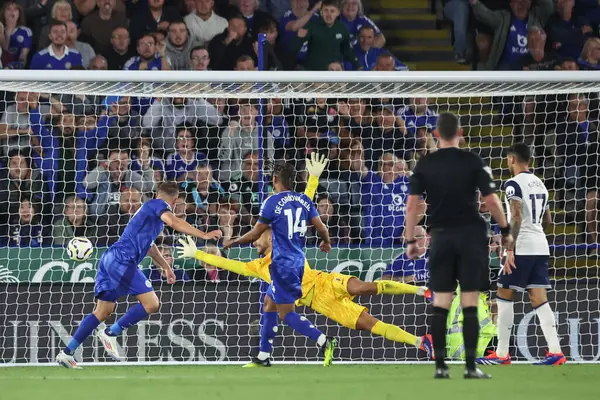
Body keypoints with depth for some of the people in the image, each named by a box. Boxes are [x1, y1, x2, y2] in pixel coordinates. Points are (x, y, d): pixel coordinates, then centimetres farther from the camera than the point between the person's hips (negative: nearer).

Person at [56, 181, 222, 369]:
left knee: (103, 311, 11)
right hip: (122, 260, -10)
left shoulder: (149, 208, 29)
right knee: (151, 303, -10)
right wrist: (203, 235, -22)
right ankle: (110, 334, -8)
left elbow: (148, 244, 44)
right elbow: (174, 222, -23)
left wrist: (165, 266, 55)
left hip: (110, 260, 10)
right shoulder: (158, 205, 0)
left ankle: (67, 353, 7)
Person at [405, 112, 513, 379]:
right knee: (470, 305, -2)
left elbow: (413, 204, 1)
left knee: (440, 304, 6)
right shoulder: (473, 162, -4)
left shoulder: (424, 164, 3)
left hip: (441, 236, 2)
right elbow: (491, 200, -7)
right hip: (470, 234, -2)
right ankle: (470, 366, -4)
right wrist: (505, 230, 4)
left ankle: (440, 366, 3)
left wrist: (410, 241, 8)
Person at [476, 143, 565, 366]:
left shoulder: (514, 184, -10)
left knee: (504, 296, 1)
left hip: (521, 247, -8)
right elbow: (547, 221, 23)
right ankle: (555, 351, -7)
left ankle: (502, 354, 1)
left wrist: (510, 249, -22)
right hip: (540, 246, 8)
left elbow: (516, 218, -20)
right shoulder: (540, 184, 16)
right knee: (539, 299, 4)